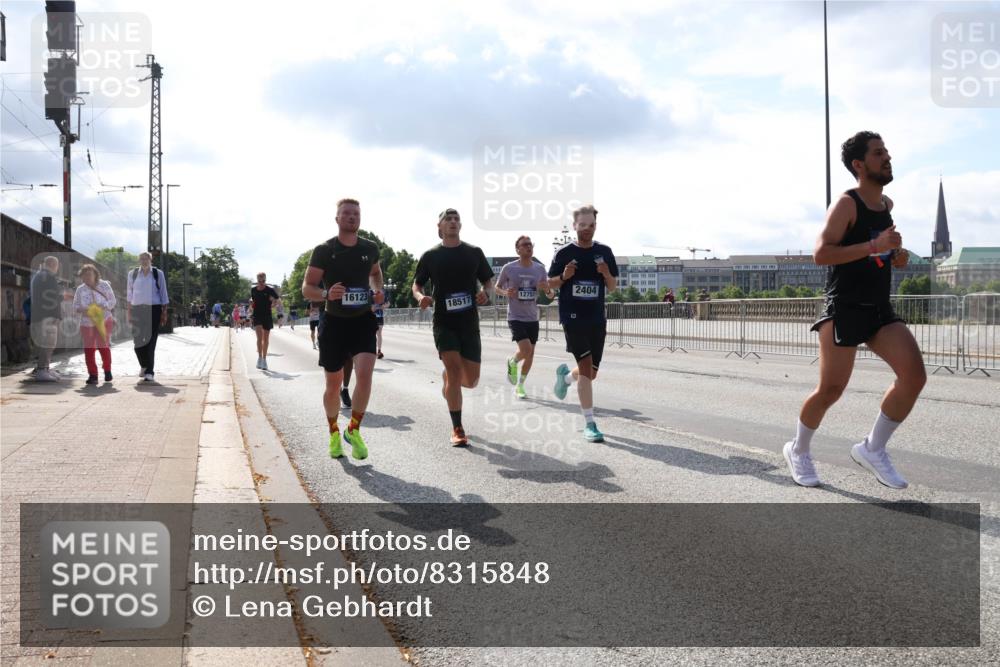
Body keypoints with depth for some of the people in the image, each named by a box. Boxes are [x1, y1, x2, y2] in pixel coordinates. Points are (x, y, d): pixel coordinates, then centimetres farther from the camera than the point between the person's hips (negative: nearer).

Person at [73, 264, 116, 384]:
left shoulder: (104, 285, 0)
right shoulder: (80, 289, 5)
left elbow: (113, 301, 0)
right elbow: (75, 306, 8)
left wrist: (103, 306, -18)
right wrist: (81, 310, -15)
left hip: (103, 321, -2)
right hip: (86, 323, 2)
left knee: (103, 346, -7)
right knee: (88, 348, -2)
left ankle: (107, 370, 17)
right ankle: (92, 375, 5)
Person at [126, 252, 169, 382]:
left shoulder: (158, 274, 3)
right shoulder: (133, 274, 8)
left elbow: (163, 294, 5)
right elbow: (129, 294, 13)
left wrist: (164, 312, 1)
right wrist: (129, 311, 10)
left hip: (154, 310, -2)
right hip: (137, 310, 2)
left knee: (150, 342, -5)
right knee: (137, 341, 2)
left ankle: (150, 372, 0)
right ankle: (144, 365, 28)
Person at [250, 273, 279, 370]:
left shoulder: (270, 290, -5)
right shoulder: (253, 289, 3)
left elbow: (277, 299, 7)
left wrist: (273, 303, -12)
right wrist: (251, 301, -1)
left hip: (267, 316, 0)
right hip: (257, 315, 0)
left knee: (266, 338, 8)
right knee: (260, 336, -18)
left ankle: (264, 359, 19)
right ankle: (260, 357, -9)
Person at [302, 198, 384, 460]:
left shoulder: (370, 248, 2)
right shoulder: (324, 250, -8)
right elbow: (307, 288, -7)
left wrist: (378, 290, 3)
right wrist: (326, 294, -28)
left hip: (362, 321, 2)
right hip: (334, 323, -1)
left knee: (365, 374, -18)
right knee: (334, 383, 7)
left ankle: (354, 430, 1)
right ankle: (334, 433, 29)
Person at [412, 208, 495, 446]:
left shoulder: (474, 253, 5)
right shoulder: (431, 256, 2)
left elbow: (488, 282, 11)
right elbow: (416, 285, 9)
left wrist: (486, 293, -12)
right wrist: (420, 297, -14)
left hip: (469, 322, 2)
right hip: (444, 322, -2)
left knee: (471, 380, 2)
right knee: (454, 369, -16)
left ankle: (447, 377, 39)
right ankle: (457, 429, -2)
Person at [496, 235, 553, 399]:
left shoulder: (540, 269, 2)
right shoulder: (509, 268, -7)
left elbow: (550, 295, 9)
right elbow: (497, 286, 7)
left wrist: (547, 289, -15)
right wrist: (506, 292, -15)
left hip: (533, 318, 4)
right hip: (515, 317, -4)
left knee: (530, 353, 7)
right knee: (525, 350, -20)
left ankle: (519, 386, 27)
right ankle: (512, 362, 16)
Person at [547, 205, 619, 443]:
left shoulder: (604, 252, 7)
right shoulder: (564, 253, -1)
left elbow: (613, 287, 10)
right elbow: (550, 284, 6)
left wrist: (606, 274, -12)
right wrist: (564, 276, -15)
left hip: (597, 319, 4)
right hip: (573, 318, -4)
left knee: (591, 374, 9)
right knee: (585, 366, -14)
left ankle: (565, 375, 44)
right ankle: (589, 423, -7)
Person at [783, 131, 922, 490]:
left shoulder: (887, 204, 13)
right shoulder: (846, 204, -11)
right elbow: (820, 253, -21)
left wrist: (896, 254, 9)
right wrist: (874, 246, -26)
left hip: (881, 309, 7)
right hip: (844, 309, -7)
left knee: (914, 375, -10)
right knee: (831, 389, -5)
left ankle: (872, 449, 6)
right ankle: (798, 450, 20)